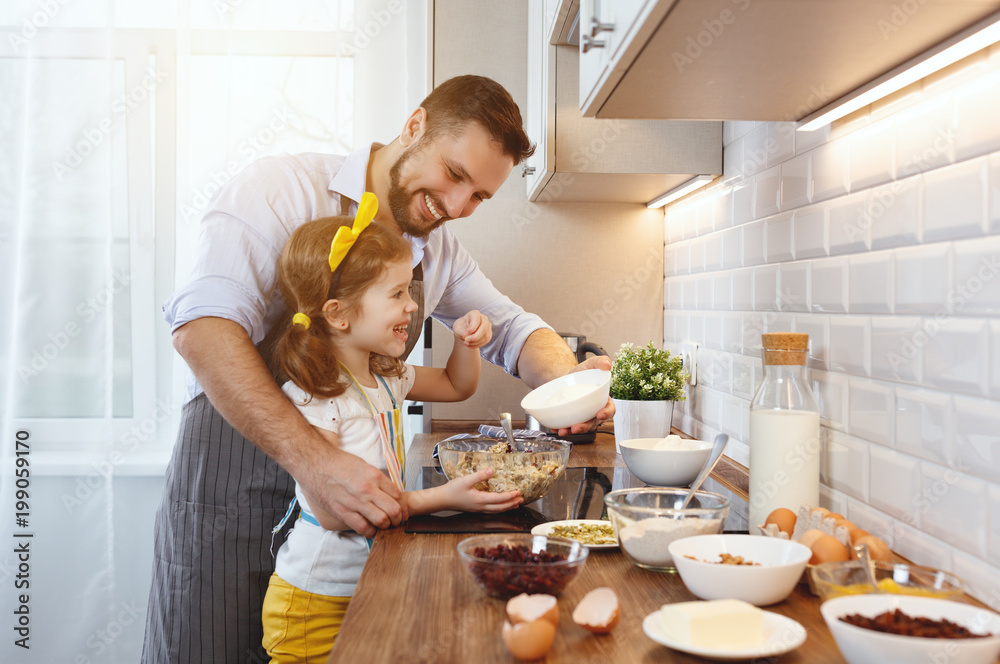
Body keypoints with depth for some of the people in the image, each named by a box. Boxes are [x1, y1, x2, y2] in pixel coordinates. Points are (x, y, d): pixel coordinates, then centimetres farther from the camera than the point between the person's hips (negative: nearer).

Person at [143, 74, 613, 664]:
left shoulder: (440, 251, 9)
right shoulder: (283, 189, -14)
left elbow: (512, 327, 13)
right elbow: (203, 326, -27)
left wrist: (568, 378, -12)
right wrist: (313, 459, -38)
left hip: (343, 502, 6)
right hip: (229, 490, -5)